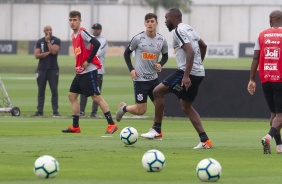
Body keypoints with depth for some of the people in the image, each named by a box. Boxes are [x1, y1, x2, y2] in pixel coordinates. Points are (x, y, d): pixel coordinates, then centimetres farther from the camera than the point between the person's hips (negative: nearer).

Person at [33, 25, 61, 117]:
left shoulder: (56, 40, 1)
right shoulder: (40, 41, 9)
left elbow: (53, 51, -15)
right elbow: (37, 55, -1)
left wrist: (48, 41, -9)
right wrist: (48, 53, -10)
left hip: (53, 69, -3)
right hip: (41, 69, 3)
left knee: (54, 91, -5)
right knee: (41, 91, 5)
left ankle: (55, 111, -3)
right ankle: (39, 111, 8)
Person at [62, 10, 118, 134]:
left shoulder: (83, 33, -13)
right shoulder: (73, 36, 15)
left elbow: (96, 44, -26)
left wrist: (88, 61, -19)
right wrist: (78, 66, 11)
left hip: (89, 70, -10)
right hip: (80, 72, 10)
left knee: (96, 96, -11)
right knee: (72, 95, 10)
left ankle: (111, 124, -8)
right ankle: (75, 127, 15)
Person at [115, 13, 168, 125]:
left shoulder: (162, 40, 0)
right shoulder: (138, 38, -9)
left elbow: (165, 56, 16)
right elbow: (127, 53, 3)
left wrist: (160, 64, -5)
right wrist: (131, 69, -8)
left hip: (153, 78, 4)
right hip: (140, 78, -4)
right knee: (141, 110, -4)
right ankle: (123, 107, 26)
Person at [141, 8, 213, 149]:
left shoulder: (178, 31, -12)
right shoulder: (188, 28, 17)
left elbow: (190, 51, -24)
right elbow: (203, 46, 28)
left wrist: (186, 76, -28)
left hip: (189, 73, -10)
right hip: (198, 73, 10)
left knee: (158, 91, -6)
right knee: (186, 106, 16)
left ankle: (156, 129, -3)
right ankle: (204, 140, 9)